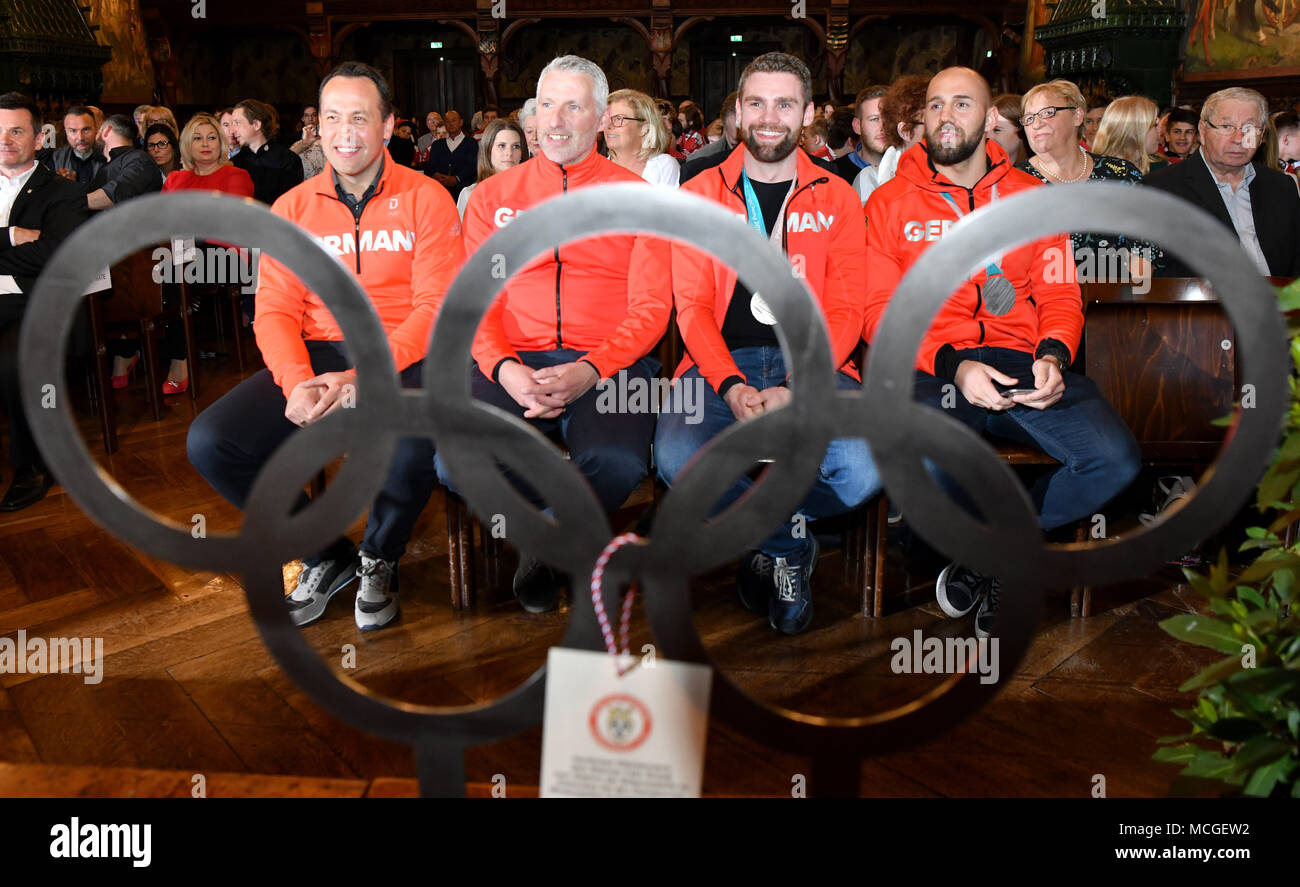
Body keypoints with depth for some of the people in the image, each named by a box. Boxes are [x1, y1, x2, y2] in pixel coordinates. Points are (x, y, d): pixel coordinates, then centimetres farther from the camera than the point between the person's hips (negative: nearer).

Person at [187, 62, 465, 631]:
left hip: (400, 357, -3)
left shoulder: (425, 199, 1)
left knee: (413, 441, -37)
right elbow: (274, 311, 6)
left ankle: (378, 560, -3)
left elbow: (436, 306, -7)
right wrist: (296, 382, -16)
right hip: (314, 356, 4)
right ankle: (325, 556, 5)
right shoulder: (292, 209, 11)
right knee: (209, 442, -17)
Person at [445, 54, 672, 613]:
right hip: (512, 365, 2)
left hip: (608, 364, -1)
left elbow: (651, 306, 3)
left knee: (617, 463, -34)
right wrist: (504, 368, -12)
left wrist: (590, 370, -15)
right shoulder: (493, 196, 17)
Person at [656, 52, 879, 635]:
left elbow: (843, 312, 4)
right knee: (677, 457, -31)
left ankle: (765, 544, 3)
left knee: (864, 468, -29)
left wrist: (794, 390, -15)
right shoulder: (699, 194, 11)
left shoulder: (837, 198, 12)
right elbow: (692, 306, 3)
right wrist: (731, 386, -16)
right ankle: (792, 543, -5)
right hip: (721, 364, 0)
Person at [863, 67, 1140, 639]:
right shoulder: (890, 202, 9)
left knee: (1116, 460, -21)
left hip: (1022, 365, 3)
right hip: (933, 368, -3)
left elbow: (1059, 293, 14)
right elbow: (880, 312, 1)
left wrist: (1054, 353, -9)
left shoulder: (1031, 196, 17)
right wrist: (953, 365, -16)